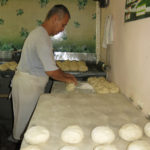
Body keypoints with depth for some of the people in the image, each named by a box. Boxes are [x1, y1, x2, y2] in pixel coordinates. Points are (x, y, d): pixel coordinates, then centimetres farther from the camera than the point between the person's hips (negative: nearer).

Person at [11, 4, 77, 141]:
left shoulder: (39, 33, 11)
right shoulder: (42, 38, -23)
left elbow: (48, 63, 18)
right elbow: (51, 71, -23)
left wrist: (64, 74, 12)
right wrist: (66, 79, -6)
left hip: (32, 83, 10)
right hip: (28, 85, -10)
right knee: (26, 121, 6)